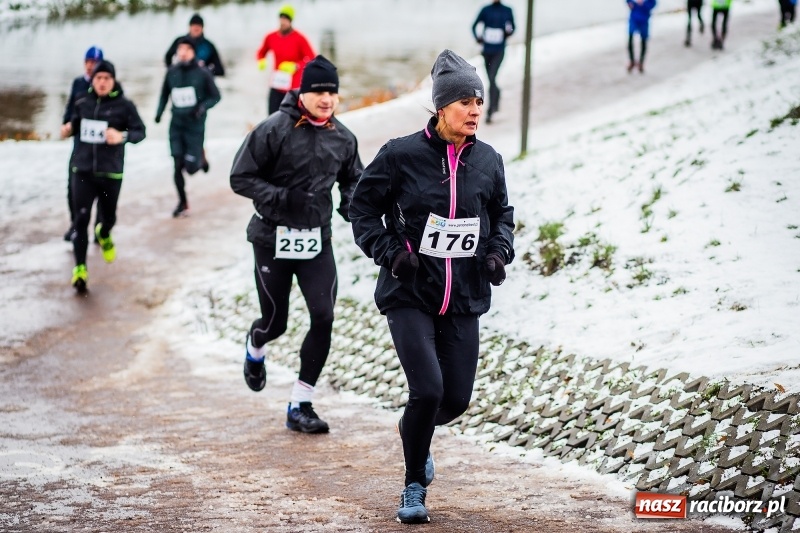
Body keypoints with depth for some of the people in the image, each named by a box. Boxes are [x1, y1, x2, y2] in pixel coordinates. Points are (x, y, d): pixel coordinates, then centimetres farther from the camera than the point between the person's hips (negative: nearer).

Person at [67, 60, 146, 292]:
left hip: (111, 172, -1)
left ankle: (104, 235, 53)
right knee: (81, 218, -9)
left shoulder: (124, 105, -7)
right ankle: (80, 268, -4)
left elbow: (140, 131, -11)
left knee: (109, 217, 15)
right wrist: (68, 127, 6)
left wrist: (123, 136, -27)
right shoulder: (83, 104, 4)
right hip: (82, 170, 1)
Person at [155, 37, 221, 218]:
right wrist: (159, 111, 3)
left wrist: (203, 107, -19)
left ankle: (201, 159, 32)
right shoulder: (172, 72, 1)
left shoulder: (202, 73, -9)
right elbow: (165, 94, 16)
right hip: (176, 125, 3)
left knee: (190, 167, -5)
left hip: (195, 125, -3)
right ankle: (183, 203, 13)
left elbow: (215, 96, -2)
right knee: (177, 166, -1)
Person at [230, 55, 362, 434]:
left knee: (324, 317, -10)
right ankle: (255, 347, 48)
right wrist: (282, 198, -22)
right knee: (275, 322, 7)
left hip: (317, 241, 3)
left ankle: (300, 406, 1)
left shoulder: (342, 137, 3)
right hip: (273, 239, -3)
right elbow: (241, 178, -10)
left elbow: (352, 179, 21)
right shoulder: (274, 129, -12)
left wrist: (351, 204, 0)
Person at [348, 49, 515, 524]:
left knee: (457, 398, 2)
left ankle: (416, 431, 41)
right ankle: (415, 489, 7)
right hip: (410, 295, -4)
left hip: (464, 299, 4)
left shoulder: (488, 161, 2)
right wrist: (389, 250, -15)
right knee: (428, 390, -16)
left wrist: (498, 253, -1)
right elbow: (363, 208, -1)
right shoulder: (401, 155, -10)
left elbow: (503, 215, 18)